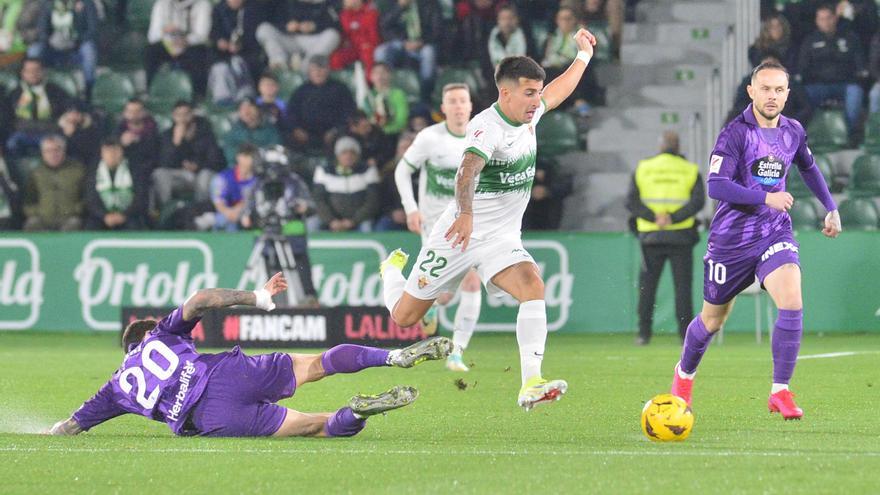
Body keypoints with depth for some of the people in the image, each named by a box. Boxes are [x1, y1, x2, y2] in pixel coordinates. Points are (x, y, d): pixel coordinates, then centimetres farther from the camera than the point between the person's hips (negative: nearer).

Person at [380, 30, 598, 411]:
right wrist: (465, 213, -57)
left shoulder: (528, 114, 2)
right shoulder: (488, 127, -24)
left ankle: (531, 385, -33)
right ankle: (392, 269, 45)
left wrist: (583, 55, 35)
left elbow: (557, 92, 27)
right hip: (460, 233, -6)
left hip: (502, 238, 6)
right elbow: (468, 169, -43)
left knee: (532, 285, -26)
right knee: (405, 316, 7)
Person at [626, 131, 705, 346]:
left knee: (647, 285, 7)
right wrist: (674, 218, -15)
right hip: (681, 237, -1)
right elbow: (698, 200, -11)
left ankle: (644, 333, 2)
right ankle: (686, 334, -1)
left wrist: (654, 218, -12)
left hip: (650, 236, 1)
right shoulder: (690, 170, 2)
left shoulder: (643, 168, 5)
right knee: (683, 286, 3)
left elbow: (631, 201, -5)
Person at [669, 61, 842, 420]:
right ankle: (685, 374, 41)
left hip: (775, 232, 3)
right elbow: (716, 186, -24)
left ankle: (780, 392, -13)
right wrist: (766, 197, -30)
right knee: (713, 319, 11)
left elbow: (808, 168, 24)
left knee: (792, 302, -21)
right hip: (731, 238, -3)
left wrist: (831, 208, 22)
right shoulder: (735, 133, -15)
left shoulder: (793, 132, 2)